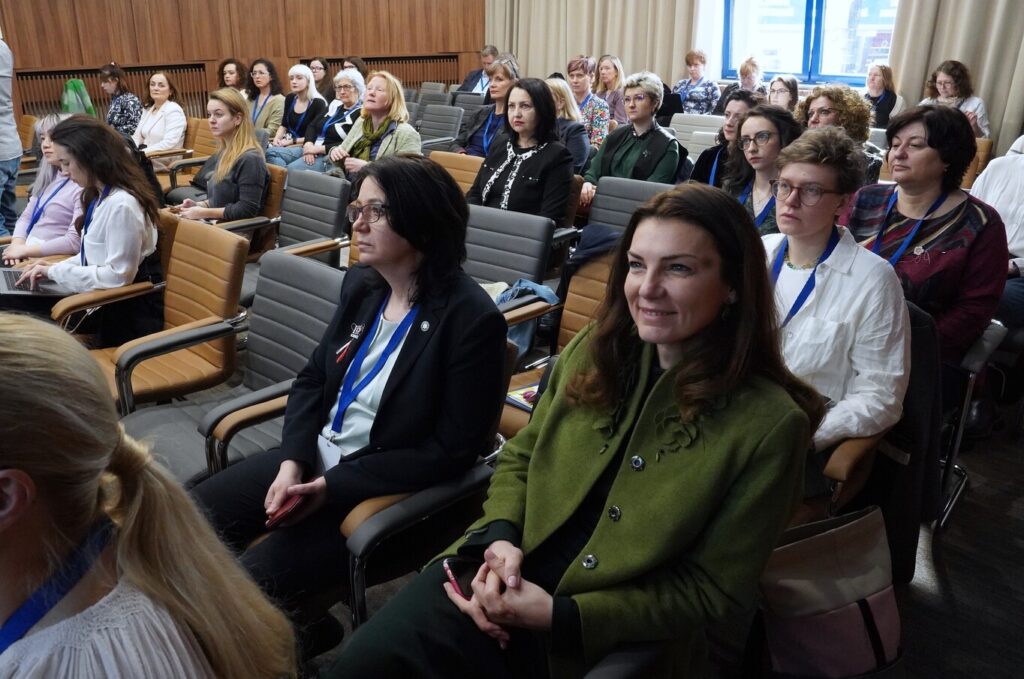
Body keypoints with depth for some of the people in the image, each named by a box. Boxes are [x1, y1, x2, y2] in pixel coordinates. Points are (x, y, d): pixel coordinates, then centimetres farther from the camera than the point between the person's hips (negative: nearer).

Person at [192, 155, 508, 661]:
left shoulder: (471, 318, -20)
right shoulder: (361, 284, 2)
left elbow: (453, 449, -18)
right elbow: (312, 380, 10)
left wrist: (333, 486, -19)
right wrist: (293, 460, -9)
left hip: (388, 489, -7)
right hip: (317, 454, 7)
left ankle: (299, 627, 19)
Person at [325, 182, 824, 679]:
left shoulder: (769, 422, -12)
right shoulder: (593, 350, 1)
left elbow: (712, 590, -8)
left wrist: (560, 615, -16)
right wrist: (502, 537, -9)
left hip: (606, 638, -4)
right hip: (501, 578, 4)